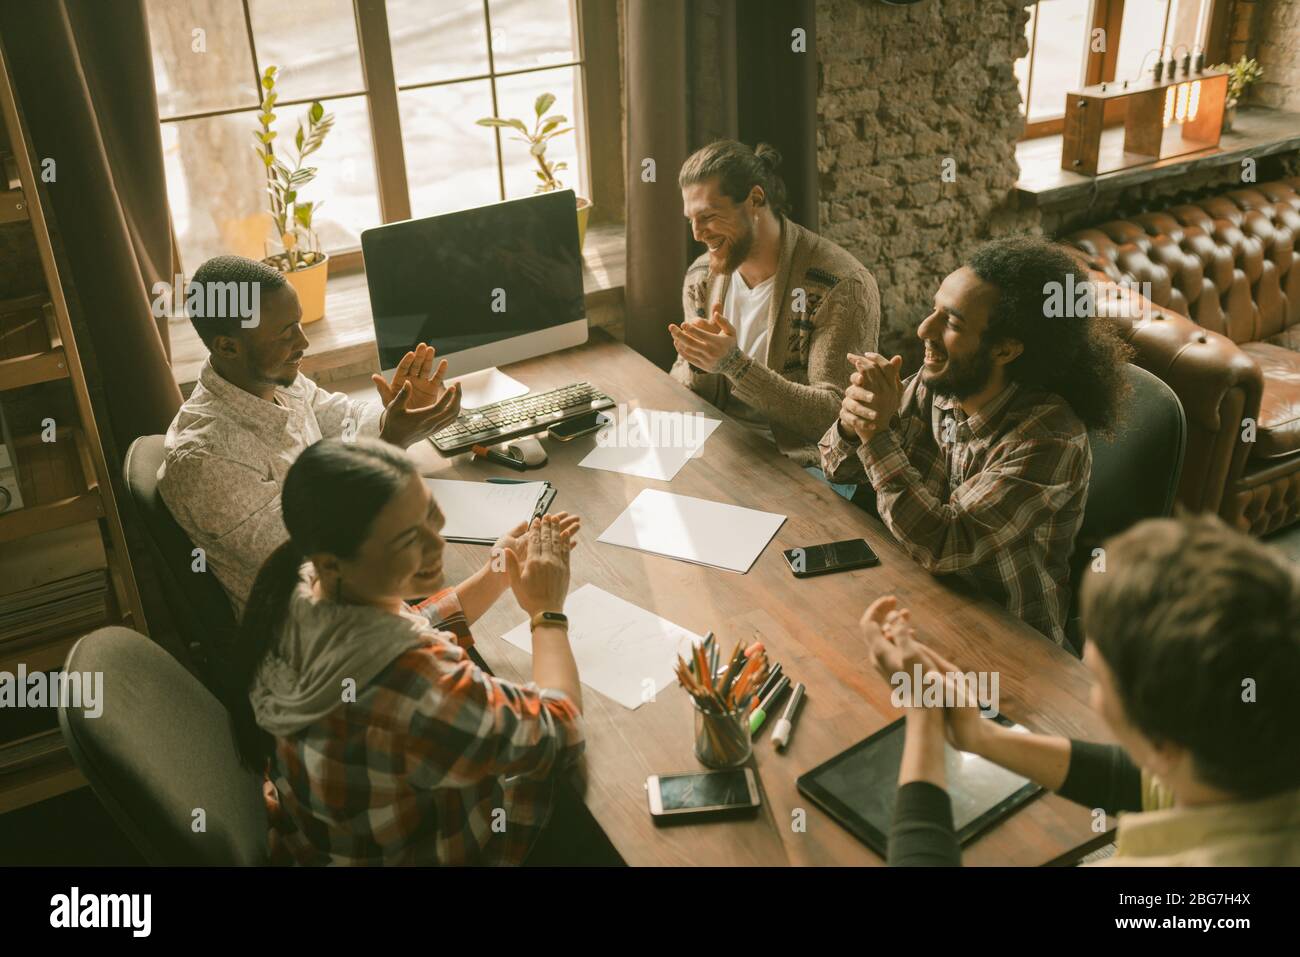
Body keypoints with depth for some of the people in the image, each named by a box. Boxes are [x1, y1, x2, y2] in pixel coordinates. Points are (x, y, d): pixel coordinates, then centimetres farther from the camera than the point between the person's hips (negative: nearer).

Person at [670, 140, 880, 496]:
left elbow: (834, 416, -20)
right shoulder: (701, 277, 5)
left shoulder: (843, 285, -16)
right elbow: (685, 394, 10)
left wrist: (734, 364, -29)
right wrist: (697, 367, -15)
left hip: (804, 463, -6)